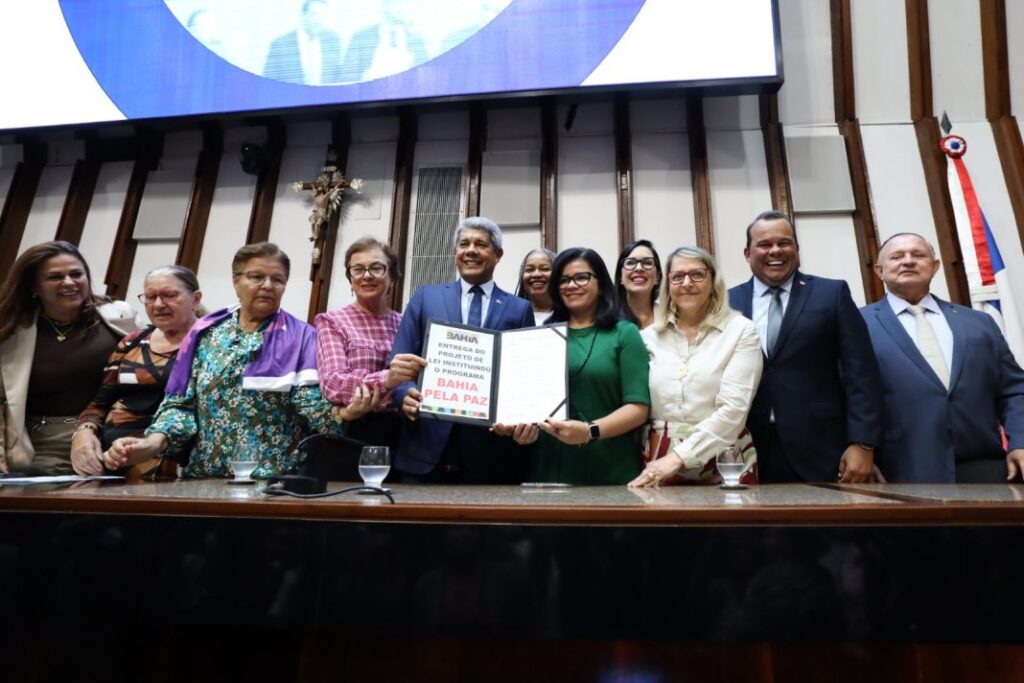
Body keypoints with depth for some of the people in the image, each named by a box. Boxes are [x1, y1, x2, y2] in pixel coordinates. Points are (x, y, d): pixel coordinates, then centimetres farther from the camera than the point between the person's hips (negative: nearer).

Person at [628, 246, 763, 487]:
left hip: (723, 466, -2)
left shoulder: (741, 330, -2)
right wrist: (649, 467, -3)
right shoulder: (649, 336, 6)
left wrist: (678, 457, -17)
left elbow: (733, 408, -11)